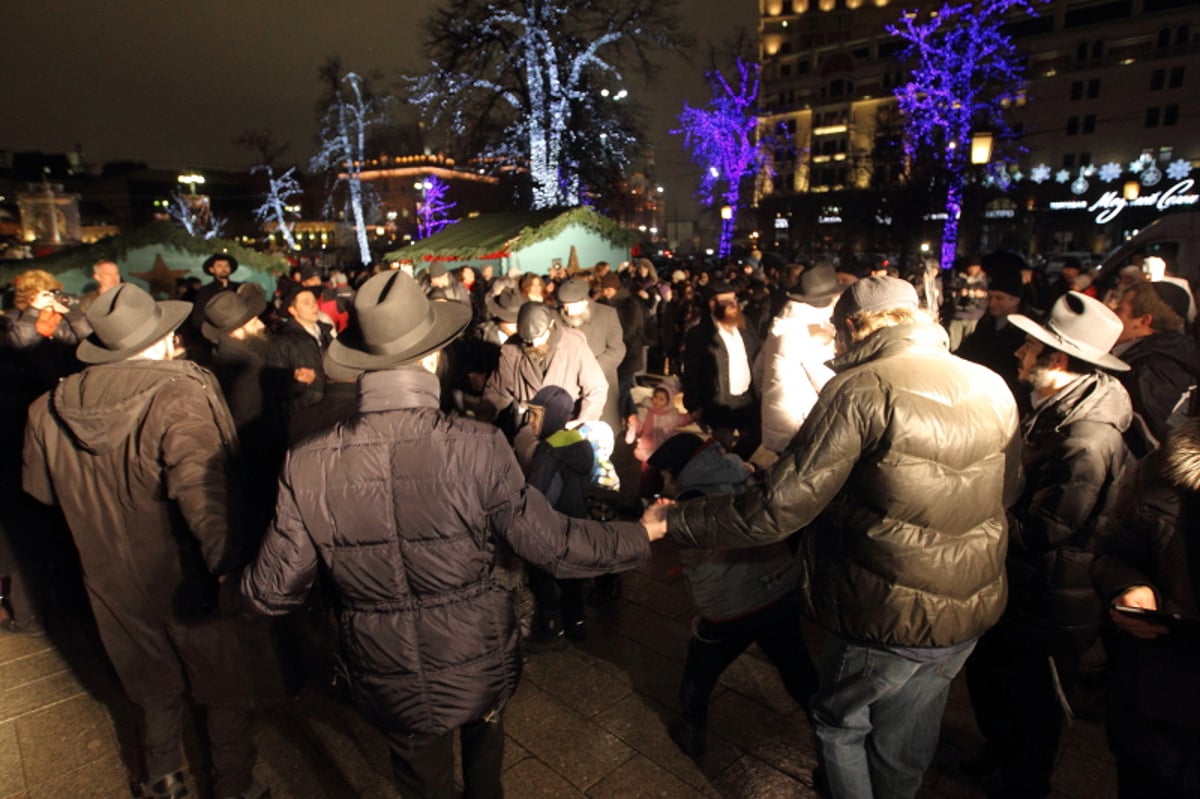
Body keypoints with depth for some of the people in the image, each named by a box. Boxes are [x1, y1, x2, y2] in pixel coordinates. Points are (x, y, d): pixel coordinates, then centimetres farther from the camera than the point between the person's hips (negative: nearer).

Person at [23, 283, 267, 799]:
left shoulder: (50, 409, -8)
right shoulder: (179, 397, -28)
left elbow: (42, 489, 9)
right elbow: (205, 500, -36)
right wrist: (228, 565, -24)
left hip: (114, 584, 5)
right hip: (188, 582, -5)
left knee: (156, 689, 28)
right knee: (227, 690, 19)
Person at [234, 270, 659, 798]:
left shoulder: (308, 465, -21)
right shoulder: (476, 448, -27)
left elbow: (272, 591, -10)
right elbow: (552, 546, -18)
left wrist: (232, 593, 15)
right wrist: (643, 536, -1)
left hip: (393, 688, 1)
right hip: (480, 671, 0)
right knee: (483, 751, 34)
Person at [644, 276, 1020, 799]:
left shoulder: (862, 389, -20)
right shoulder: (993, 387, -1)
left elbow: (777, 508, -24)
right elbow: (1007, 490, 13)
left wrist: (675, 520, -14)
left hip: (891, 613, -6)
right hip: (974, 610, 6)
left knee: (839, 722, 21)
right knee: (907, 739, 26)